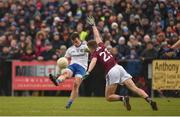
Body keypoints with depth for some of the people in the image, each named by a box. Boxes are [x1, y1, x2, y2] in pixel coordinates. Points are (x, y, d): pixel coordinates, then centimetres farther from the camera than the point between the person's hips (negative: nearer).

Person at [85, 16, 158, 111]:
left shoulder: (94, 53, 3)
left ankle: (123, 98, -24)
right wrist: (93, 25, 48)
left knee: (108, 97, 4)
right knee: (134, 88, -5)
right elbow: (97, 36, 37)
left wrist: (88, 72, -33)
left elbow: (93, 61, -19)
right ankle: (150, 100, -24)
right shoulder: (101, 46, 19)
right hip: (118, 67, 6)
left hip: (111, 72, -6)